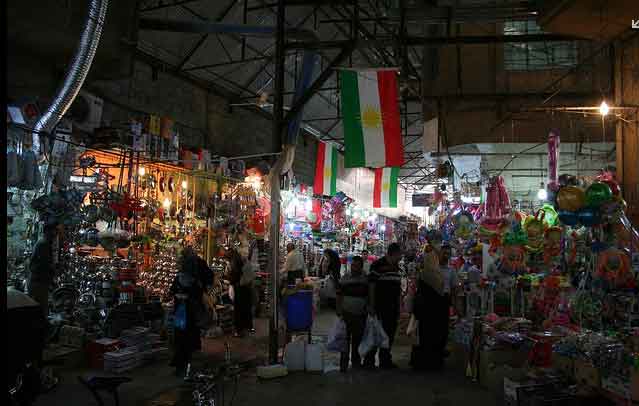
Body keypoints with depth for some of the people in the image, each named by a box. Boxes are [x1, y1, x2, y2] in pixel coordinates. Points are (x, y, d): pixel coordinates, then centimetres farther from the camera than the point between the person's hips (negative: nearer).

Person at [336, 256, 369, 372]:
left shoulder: (366, 279, 2)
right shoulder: (345, 278, 1)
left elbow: (369, 297, 8)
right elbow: (339, 296, 4)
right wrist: (339, 311, -1)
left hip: (360, 315, 1)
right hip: (347, 313, -1)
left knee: (357, 340, 11)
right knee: (345, 340, 0)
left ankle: (356, 362, 25)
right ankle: (343, 364, 6)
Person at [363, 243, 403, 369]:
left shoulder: (396, 267, 15)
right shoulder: (378, 265, -10)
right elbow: (371, 286, -12)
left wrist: (398, 307, 17)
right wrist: (371, 306, -15)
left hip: (392, 308, 8)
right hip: (379, 308, -7)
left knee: (389, 335, 11)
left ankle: (385, 360, 22)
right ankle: (369, 361, 6)